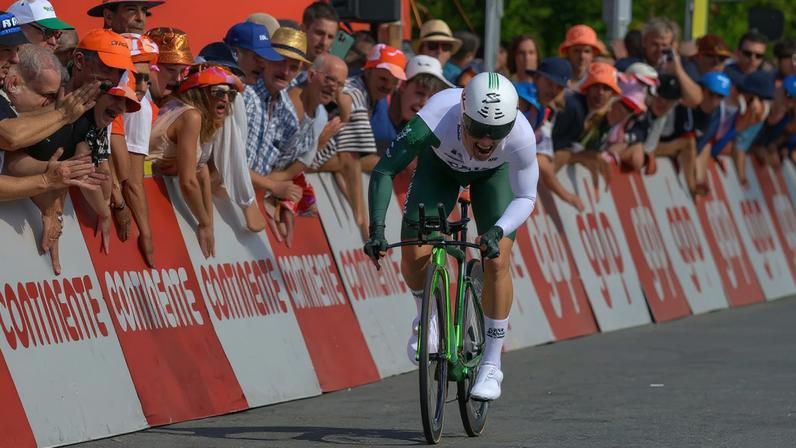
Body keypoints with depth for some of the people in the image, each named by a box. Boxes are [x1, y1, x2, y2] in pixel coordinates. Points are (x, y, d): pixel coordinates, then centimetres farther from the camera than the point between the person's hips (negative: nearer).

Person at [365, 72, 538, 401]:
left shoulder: (521, 136, -39)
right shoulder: (436, 119, -43)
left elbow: (525, 198, -25)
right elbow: (384, 172, -34)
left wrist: (497, 232, -44)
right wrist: (377, 230, -44)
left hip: (495, 173, 0)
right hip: (441, 164, 0)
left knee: (498, 260, -17)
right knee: (414, 255, -14)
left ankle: (491, 367, -4)